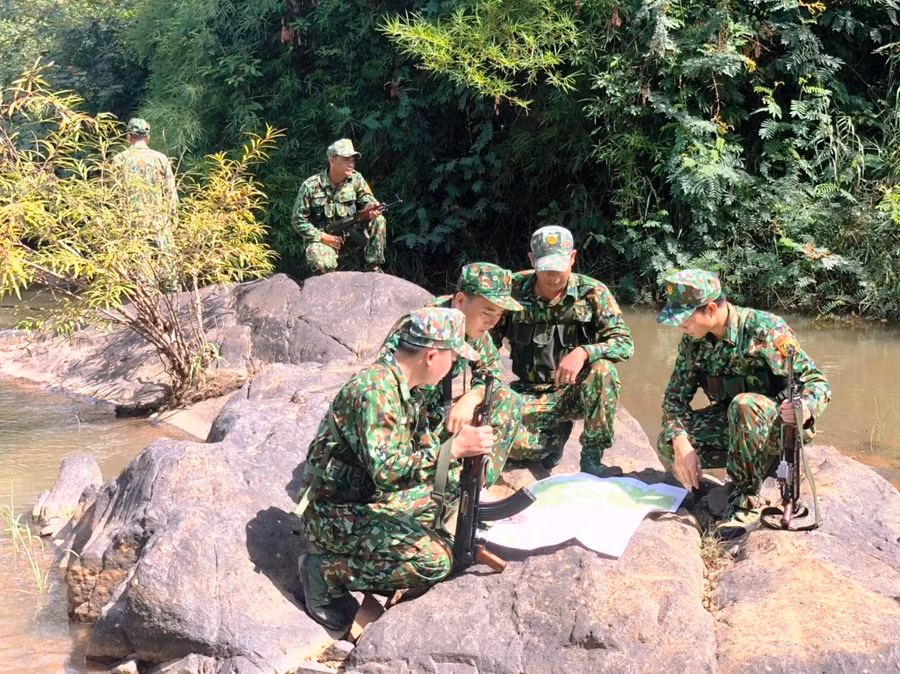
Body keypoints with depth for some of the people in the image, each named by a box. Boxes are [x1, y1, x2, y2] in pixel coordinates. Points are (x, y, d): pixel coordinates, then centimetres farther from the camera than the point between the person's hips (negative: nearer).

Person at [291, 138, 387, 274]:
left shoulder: (356, 179, -5)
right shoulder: (311, 186, -15)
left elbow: (368, 201, 1)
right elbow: (298, 220, -9)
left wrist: (371, 209, -26)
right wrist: (323, 237, -18)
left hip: (350, 235, 4)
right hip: (321, 237, -4)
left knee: (378, 221, -16)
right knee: (322, 264, -36)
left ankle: (373, 268, -6)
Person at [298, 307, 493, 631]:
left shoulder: (401, 386, 7)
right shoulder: (374, 390, -24)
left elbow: (426, 451, 20)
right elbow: (386, 472, -33)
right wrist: (453, 448, -34)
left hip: (368, 502, 10)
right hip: (337, 515, -10)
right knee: (434, 559, -25)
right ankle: (325, 571, -7)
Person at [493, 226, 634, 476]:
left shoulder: (593, 292, -8)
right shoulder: (515, 289, -6)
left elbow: (624, 343, -13)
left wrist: (583, 352, -32)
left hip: (577, 390, -1)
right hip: (532, 393, 1)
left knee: (604, 370, -36)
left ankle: (592, 455, -15)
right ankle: (557, 435, 6)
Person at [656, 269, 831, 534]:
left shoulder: (765, 329, -22)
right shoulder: (693, 341, -4)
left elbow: (817, 382, -20)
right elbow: (676, 395, -3)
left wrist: (806, 408, -45)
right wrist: (682, 443, -22)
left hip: (780, 424, -7)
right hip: (732, 422, 7)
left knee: (744, 405, -39)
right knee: (668, 444, -14)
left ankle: (746, 499, -24)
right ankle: (763, 461, -1)